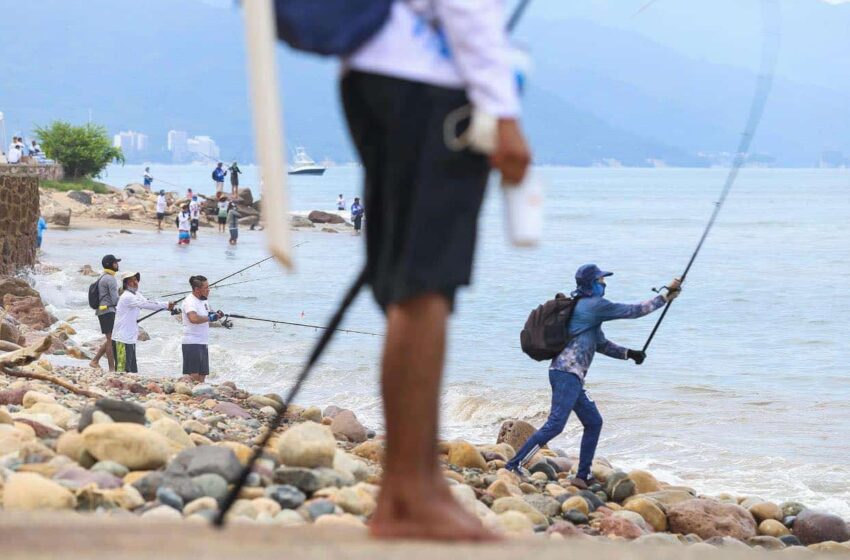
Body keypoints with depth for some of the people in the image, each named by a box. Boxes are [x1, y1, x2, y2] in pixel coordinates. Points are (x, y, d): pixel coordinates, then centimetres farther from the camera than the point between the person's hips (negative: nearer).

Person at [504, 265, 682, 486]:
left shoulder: (585, 307, 22)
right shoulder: (594, 305, -8)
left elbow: (601, 344, 28)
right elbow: (634, 311, -5)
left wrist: (629, 354, 17)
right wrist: (667, 296, 3)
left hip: (572, 376, 11)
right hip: (567, 374, -11)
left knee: (593, 422, 14)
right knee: (555, 425, -16)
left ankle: (583, 476, 16)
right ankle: (512, 466, -19)